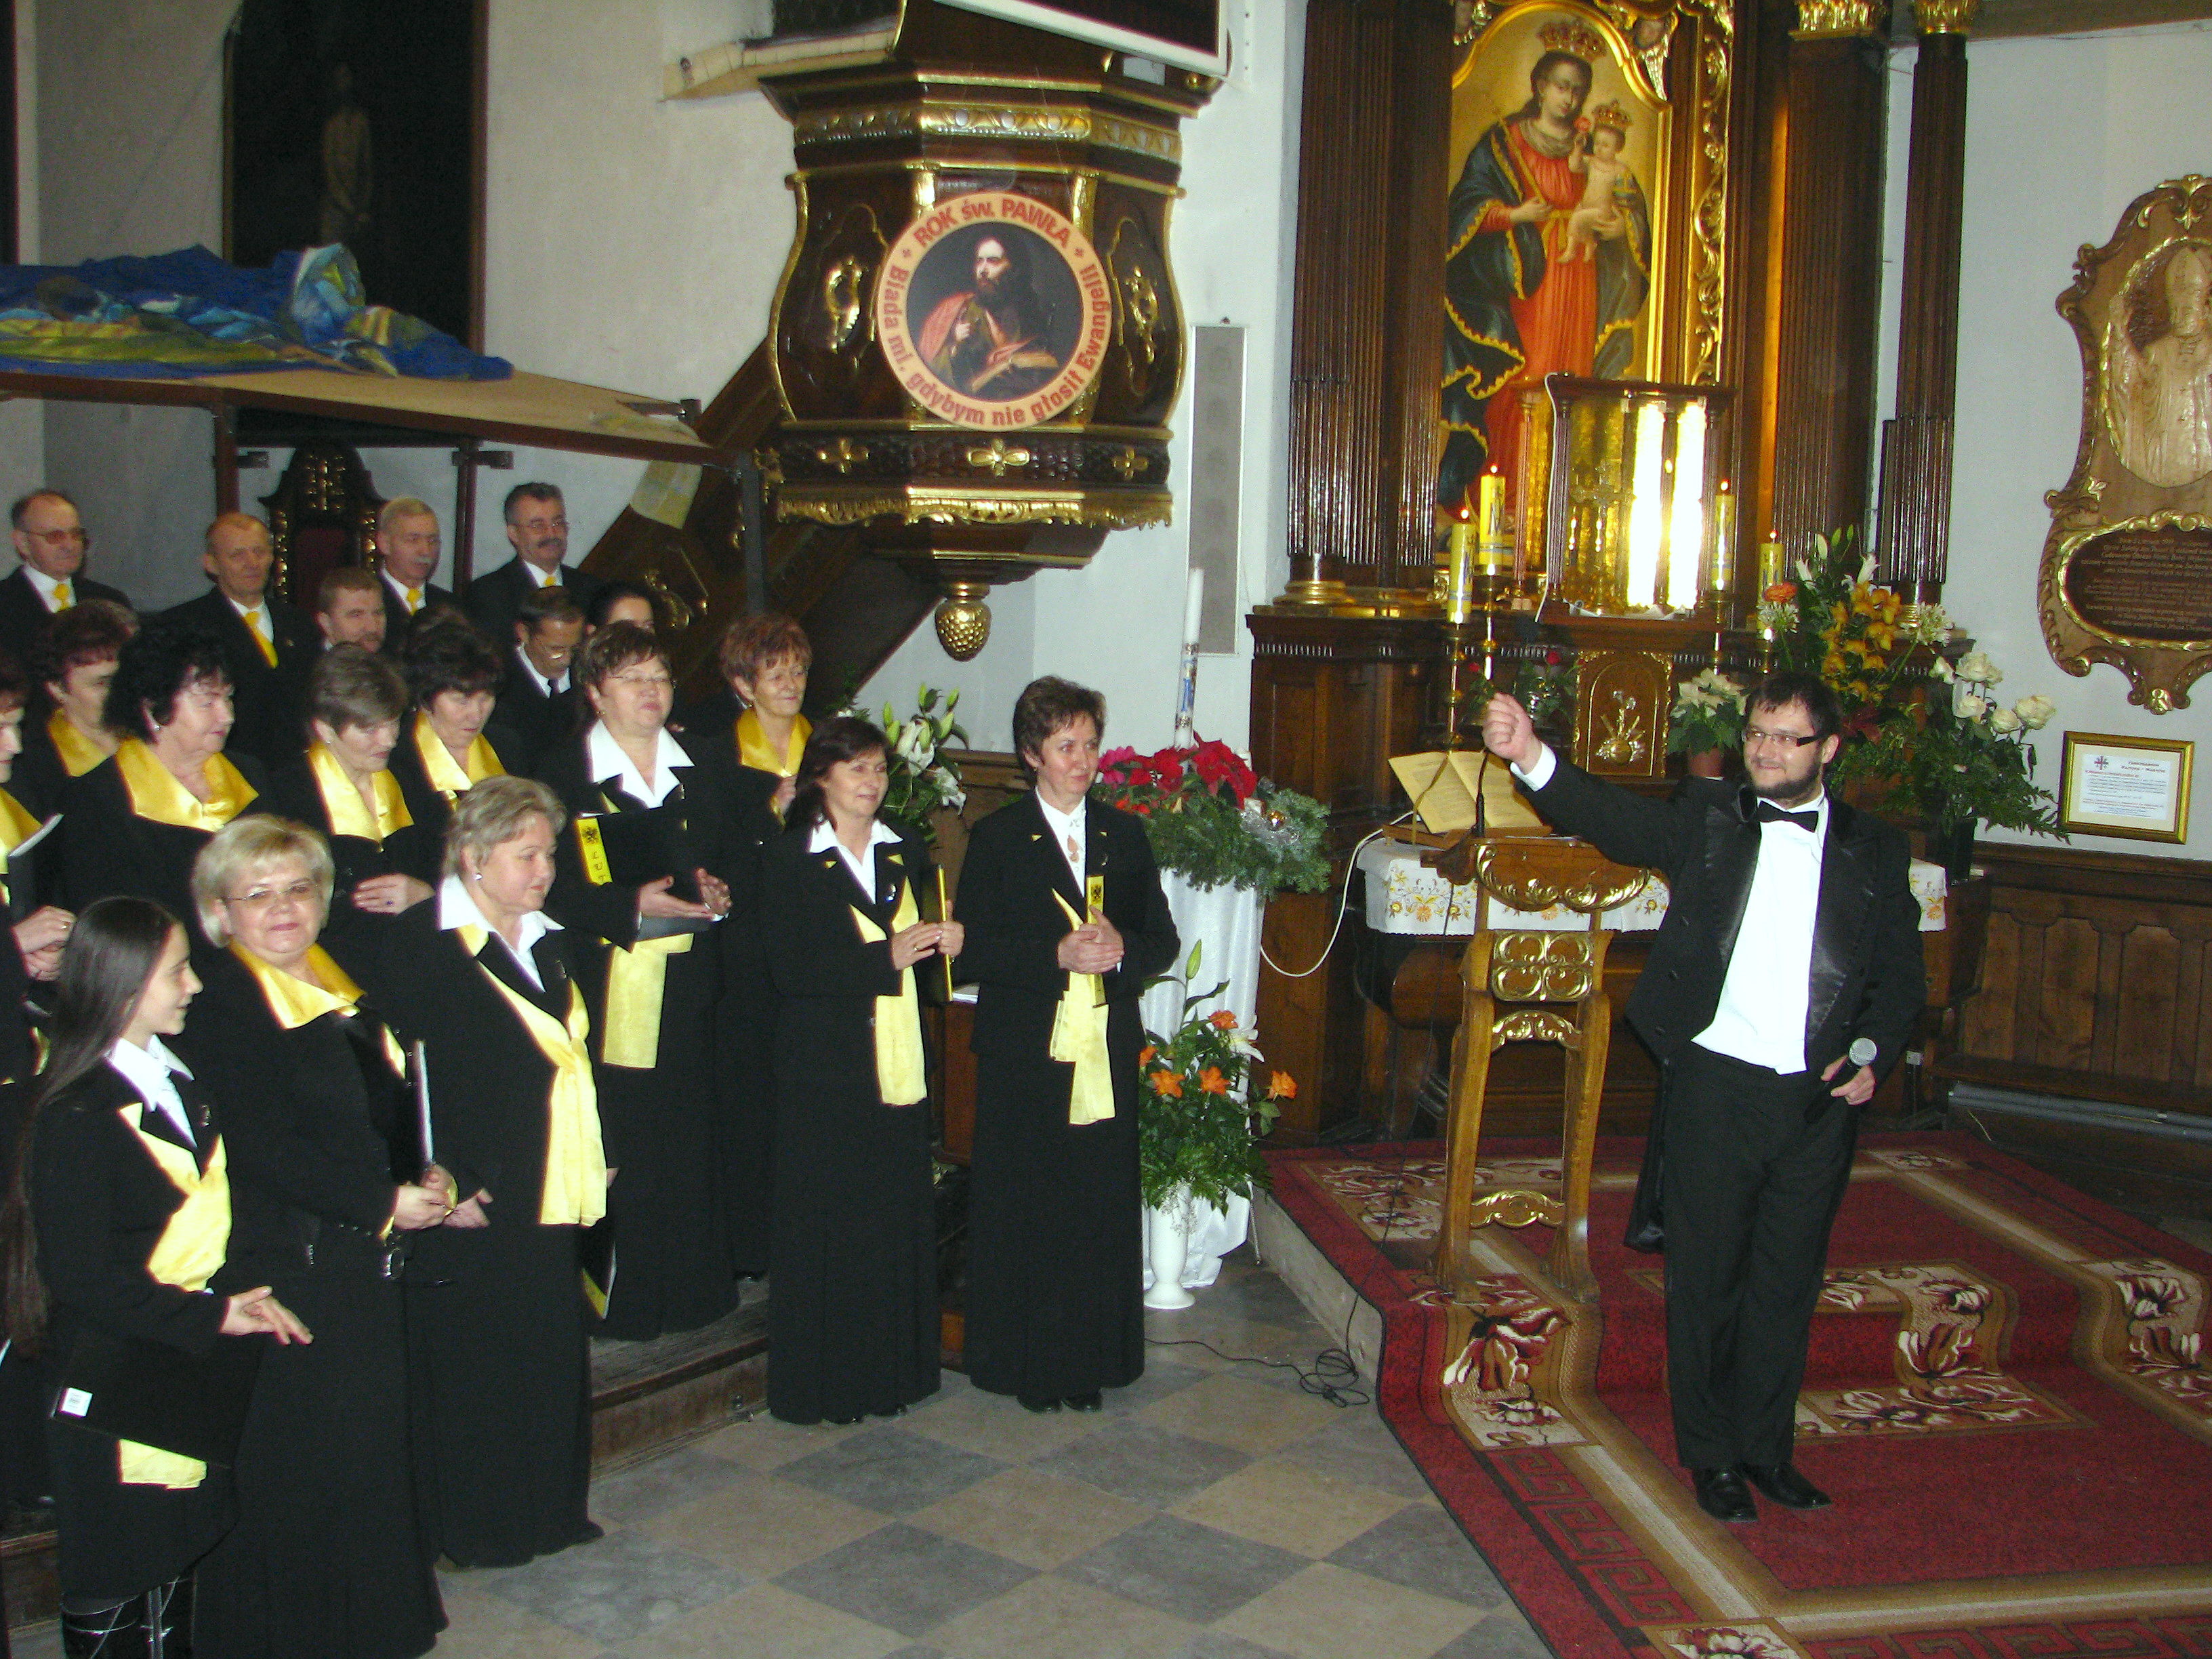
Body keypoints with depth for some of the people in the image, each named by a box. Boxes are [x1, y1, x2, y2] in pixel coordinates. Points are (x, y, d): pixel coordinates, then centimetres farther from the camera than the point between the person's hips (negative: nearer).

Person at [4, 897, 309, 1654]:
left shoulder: (181, 1080, 7)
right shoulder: (75, 1116, -19)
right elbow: (82, 1277, -20)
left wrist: (244, 1294, -2)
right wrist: (211, 1316, -20)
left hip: (191, 1361, 8)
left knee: (178, 1555, 19)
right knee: (113, 1587, 7)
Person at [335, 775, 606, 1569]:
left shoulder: (546, 942, 12)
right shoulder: (414, 948, -13)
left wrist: (595, 1157, 12)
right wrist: (448, 1187, -19)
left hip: (552, 1203, 7)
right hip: (476, 1208, -7)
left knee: (552, 1364, 16)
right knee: (471, 1374, 4)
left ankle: (550, 1509, 31)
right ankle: (474, 1528, 20)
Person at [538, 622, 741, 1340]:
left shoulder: (706, 772, 15)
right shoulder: (561, 774, -1)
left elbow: (735, 861, 18)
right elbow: (554, 890, -9)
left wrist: (720, 893, -4)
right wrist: (634, 905, -20)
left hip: (689, 982, 4)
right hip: (607, 985, -4)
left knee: (691, 1138, 6)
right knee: (615, 1143, -6)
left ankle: (693, 1289, 19)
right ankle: (616, 1299, 7)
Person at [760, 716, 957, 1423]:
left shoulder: (906, 852, 12)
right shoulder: (790, 861, -3)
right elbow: (790, 968, -13)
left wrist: (945, 941, -4)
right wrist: (885, 958, -18)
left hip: (899, 1062, 5)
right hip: (826, 1065, -4)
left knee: (901, 1215, 6)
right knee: (829, 1223, -1)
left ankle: (896, 1366, 18)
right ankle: (826, 1378, 12)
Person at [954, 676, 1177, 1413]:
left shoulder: (1125, 835, 12)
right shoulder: (997, 838, 0)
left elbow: (1163, 939, 11)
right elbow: (973, 950, -7)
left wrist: (1120, 949, -10)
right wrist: (1059, 955, -18)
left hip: (1108, 1054, 3)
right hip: (1025, 1054, -3)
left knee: (1102, 1207, 5)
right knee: (1024, 1210, 1)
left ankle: (1091, 1359, 18)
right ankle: (1027, 1364, 14)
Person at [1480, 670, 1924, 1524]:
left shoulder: (1874, 849, 8)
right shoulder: (1708, 818, 2)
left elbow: (1900, 973, 12)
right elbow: (1614, 819, -14)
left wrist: (1872, 1050, -6)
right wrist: (1531, 755, -32)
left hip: (1818, 1099, 2)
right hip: (1715, 1084, -2)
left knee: (1786, 1283, 13)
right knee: (1706, 1276, 7)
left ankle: (1766, 1447, 31)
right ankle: (1711, 1454, 23)